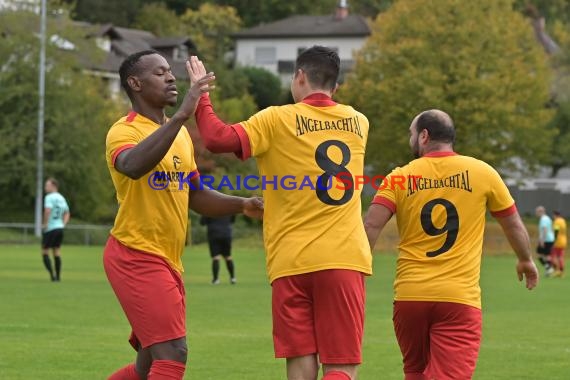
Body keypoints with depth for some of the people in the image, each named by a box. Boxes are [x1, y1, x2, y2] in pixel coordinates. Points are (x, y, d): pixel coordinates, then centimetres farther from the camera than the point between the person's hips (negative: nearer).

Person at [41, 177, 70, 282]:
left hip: (50, 229, -7)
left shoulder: (49, 197, -13)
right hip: (60, 227, 7)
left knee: (45, 252, 0)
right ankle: (58, 276, 12)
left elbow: (48, 210, -28)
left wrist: (45, 224, -18)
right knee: (57, 252, 13)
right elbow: (67, 213, 23)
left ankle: (52, 274, -12)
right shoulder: (62, 198, 14)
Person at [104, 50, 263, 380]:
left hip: (169, 262, 9)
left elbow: (194, 195, 23)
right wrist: (180, 117, -40)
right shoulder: (125, 130, -11)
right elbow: (132, 166, -36)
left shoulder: (181, 133, 15)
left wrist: (241, 205, 7)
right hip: (136, 256, -9)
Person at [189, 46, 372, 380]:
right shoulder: (358, 123, 11)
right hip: (345, 258, 1)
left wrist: (201, 97, 3)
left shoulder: (278, 120, -2)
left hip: (292, 261, -1)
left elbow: (218, 139, -12)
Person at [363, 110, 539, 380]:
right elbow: (514, 225, 16)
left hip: (409, 296, 2)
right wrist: (526, 261, 34)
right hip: (460, 299, -2)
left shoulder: (400, 178, 3)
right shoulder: (482, 173, 4)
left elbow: (370, 226, -9)